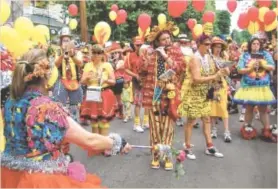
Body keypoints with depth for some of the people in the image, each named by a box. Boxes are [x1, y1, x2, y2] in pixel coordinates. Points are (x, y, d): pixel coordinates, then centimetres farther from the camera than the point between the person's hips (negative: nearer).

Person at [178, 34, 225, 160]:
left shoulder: (207, 57, 6)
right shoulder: (195, 59, -18)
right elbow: (197, 79, -27)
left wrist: (219, 74, -4)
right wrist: (214, 77, -26)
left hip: (204, 93, 8)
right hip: (193, 93, -8)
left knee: (207, 119, 11)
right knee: (191, 121, 1)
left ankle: (209, 147, 22)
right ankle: (187, 148, 13)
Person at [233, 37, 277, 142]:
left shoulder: (265, 54, 9)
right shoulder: (245, 56, 4)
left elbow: (272, 67, 2)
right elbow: (240, 70, -4)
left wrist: (263, 65, -14)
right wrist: (251, 68, -17)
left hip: (263, 87, 2)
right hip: (249, 86, -1)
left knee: (263, 109, 4)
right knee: (249, 109, 5)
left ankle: (267, 131, 11)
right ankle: (247, 129, 19)